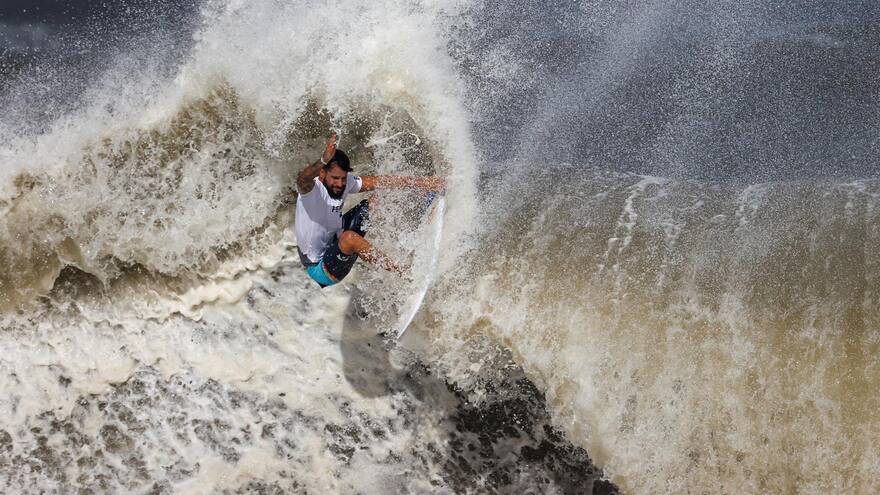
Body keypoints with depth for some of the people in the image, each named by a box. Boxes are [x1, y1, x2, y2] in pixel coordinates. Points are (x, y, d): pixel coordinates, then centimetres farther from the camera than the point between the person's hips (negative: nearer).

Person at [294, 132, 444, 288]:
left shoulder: (345, 182, -8)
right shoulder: (312, 189, -27)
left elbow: (378, 181, -3)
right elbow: (303, 179, -51)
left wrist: (421, 183, -4)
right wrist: (323, 160, -72)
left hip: (335, 244, 8)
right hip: (319, 268, -8)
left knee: (374, 201, 3)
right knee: (349, 237, -38)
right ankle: (402, 271, -26)